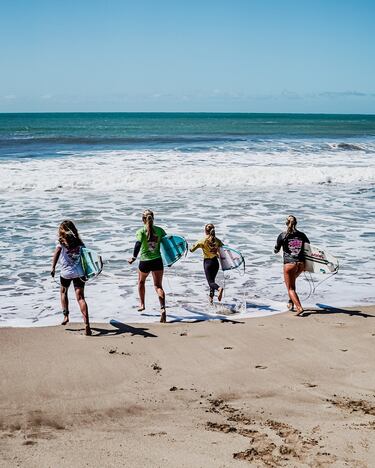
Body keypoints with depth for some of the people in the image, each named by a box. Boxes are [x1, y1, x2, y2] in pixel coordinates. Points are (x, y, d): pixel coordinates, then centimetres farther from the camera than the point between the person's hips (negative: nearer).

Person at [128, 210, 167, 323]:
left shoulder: (141, 231, -7)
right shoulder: (160, 230, 2)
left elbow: (138, 245, -21)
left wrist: (134, 257, -15)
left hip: (145, 261, -1)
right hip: (158, 261, 1)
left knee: (141, 282, 27)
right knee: (158, 286, 1)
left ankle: (142, 304, 37)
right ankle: (163, 308, -19)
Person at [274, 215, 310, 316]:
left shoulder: (282, 236, -5)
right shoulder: (302, 235, 5)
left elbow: (276, 251, 5)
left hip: (289, 264, -4)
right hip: (301, 264, 4)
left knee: (290, 288, 3)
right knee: (292, 281, 31)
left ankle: (299, 307, -12)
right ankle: (291, 302, 30)